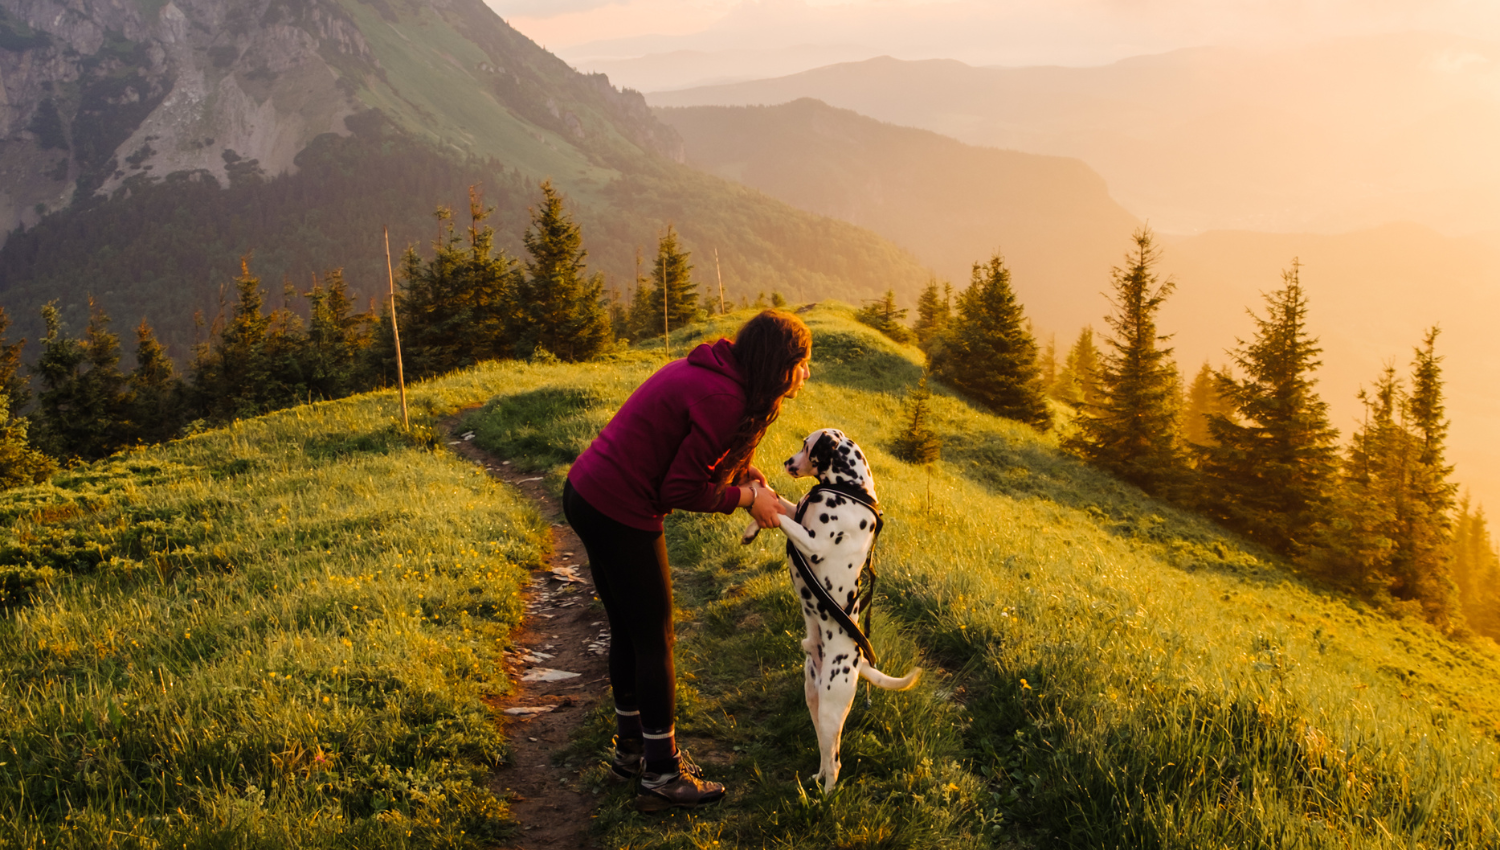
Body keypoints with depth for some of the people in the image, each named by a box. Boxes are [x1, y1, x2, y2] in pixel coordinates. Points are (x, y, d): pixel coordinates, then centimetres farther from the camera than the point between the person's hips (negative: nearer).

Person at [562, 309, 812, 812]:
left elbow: (710, 455, 16)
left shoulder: (711, 374, 8)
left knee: (628, 632, 21)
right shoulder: (722, 400, -22)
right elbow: (681, 491, -19)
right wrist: (747, 496, -7)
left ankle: (632, 749, 37)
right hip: (619, 515, -10)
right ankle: (661, 777, 16)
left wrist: (755, 488, -2)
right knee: (655, 641, 4)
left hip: (586, 493, 10)